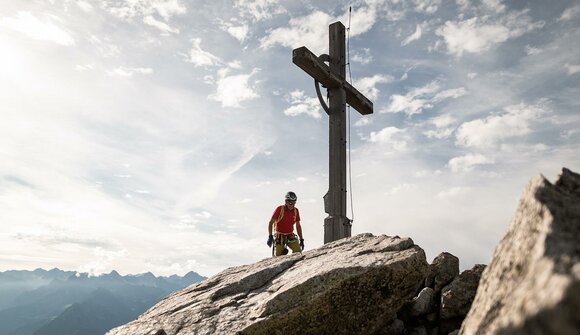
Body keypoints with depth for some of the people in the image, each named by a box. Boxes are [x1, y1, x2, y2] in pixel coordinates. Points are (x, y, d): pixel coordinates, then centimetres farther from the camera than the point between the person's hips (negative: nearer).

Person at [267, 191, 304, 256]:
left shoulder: (295, 211, -1)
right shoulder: (279, 209, -12)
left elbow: (298, 226, 9)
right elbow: (270, 223, -10)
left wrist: (301, 239, 8)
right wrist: (270, 236, -20)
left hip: (290, 236, 3)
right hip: (279, 236, -3)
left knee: (298, 252, -17)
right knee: (278, 256, -11)